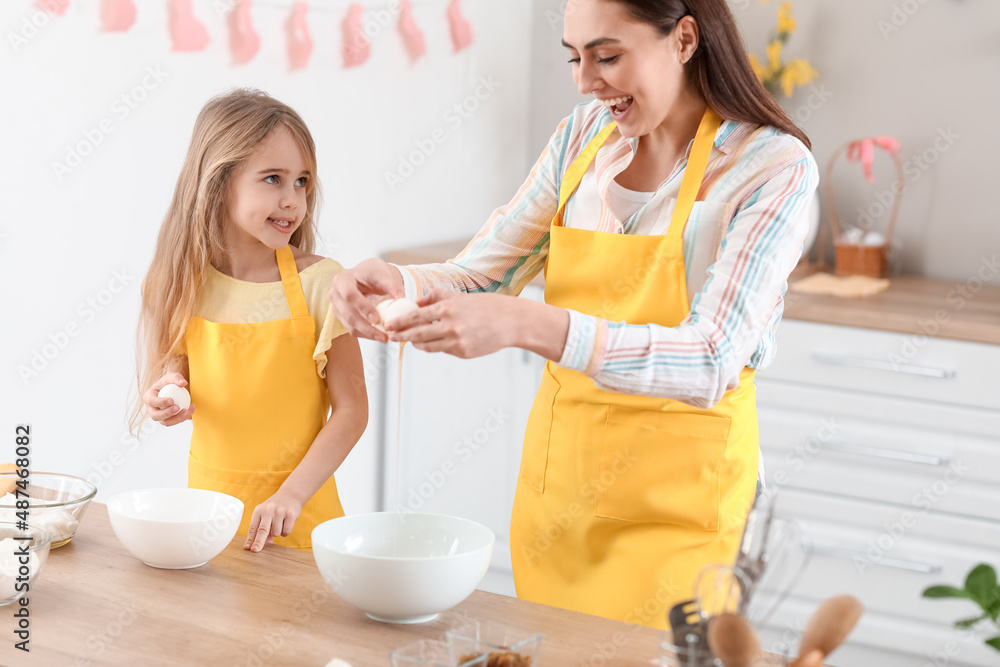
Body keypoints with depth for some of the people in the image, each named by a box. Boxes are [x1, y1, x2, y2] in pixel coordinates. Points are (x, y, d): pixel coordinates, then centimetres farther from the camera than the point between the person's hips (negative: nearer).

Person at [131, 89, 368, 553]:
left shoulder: (321, 283, -12)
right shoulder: (185, 285, -3)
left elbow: (351, 410, -11)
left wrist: (291, 495, -18)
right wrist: (168, 396, -13)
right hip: (208, 502, 3)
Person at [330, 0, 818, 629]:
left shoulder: (776, 167, -14)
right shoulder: (586, 136, 3)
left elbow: (712, 363, -25)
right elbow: (481, 276, 4)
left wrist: (525, 325, -35)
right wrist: (398, 282, -19)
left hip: (675, 502, -5)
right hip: (558, 478, 5)